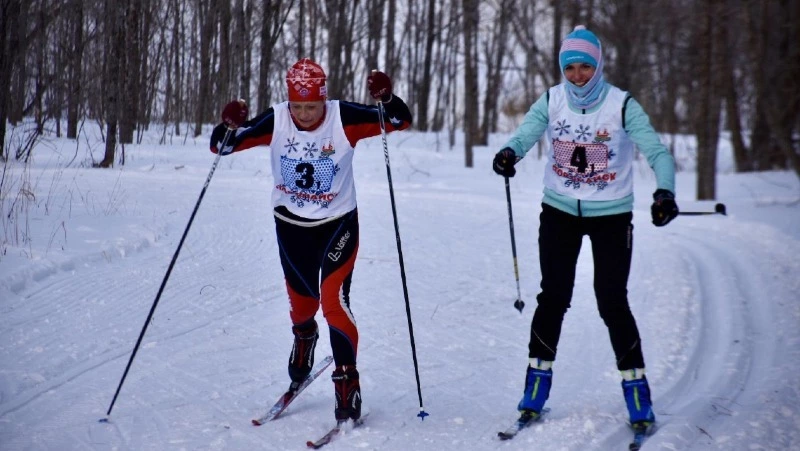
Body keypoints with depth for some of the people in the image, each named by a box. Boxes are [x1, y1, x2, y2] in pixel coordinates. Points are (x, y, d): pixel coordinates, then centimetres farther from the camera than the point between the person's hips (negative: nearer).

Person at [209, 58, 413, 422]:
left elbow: (401, 121, -17)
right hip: (291, 226, 3)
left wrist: (386, 98, -37)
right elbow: (221, 146, -12)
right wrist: (229, 126, -34)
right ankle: (304, 338, 54)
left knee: (334, 300, -17)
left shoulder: (344, 118, -18)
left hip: (337, 224, -3)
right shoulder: (275, 121, -14)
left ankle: (347, 383, -9)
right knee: (302, 304, 18)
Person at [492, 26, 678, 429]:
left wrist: (665, 192, -37)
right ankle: (537, 383, 15)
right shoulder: (552, 101, -5)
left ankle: (636, 388, 8)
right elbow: (524, 134, -15)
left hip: (611, 215, -2)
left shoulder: (621, 105, -13)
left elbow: (656, 151, -18)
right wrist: (509, 153, -39)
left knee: (612, 302, -5)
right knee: (553, 297, 2)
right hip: (560, 211, 2)